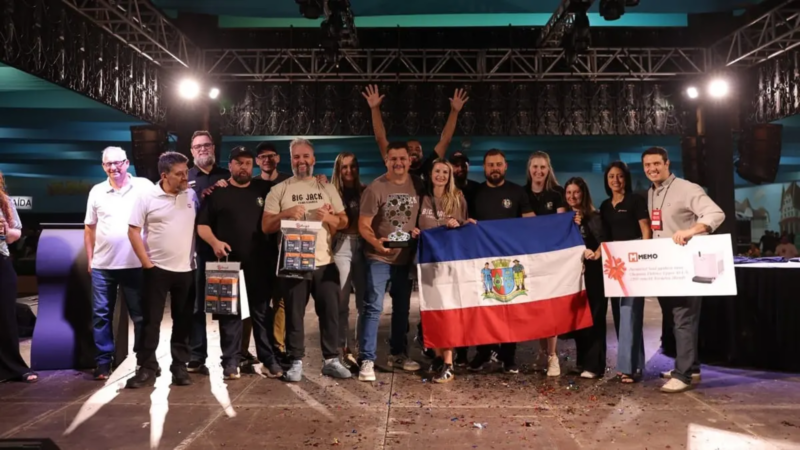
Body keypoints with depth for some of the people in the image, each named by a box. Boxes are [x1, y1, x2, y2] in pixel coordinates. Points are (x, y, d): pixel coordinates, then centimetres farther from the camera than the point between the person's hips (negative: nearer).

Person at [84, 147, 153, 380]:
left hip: (136, 264, -3)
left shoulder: (144, 186, -2)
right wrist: (90, 260, 11)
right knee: (101, 314, 7)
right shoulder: (97, 192, 7)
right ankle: (103, 362, 18)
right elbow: (89, 228, 13)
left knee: (141, 314, 6)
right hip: (102, 265, 3)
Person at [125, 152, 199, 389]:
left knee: (183, 322, 9)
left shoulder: (192, 196, 4)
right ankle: (147, 368, 13)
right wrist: (146, 263, -9)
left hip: (186, 270, 3)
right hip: (156, 269, -3)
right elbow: (133, 231, -6)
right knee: (151, 321, 3)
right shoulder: (147, 197, -5)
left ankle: (180, 367, 19)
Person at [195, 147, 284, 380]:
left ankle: (269, 360, 12)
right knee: (230, 313, 3)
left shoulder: (265, 189, 9)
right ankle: (231, 361, 10)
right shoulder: (217, 192, 6)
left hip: (259, 263, 1)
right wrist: (214, 242, -12)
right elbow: (202, 224, 4)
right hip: (229, 263, -1)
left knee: (263, 312, 6)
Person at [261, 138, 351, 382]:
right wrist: (286, 214, -17)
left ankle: (331, 360, 17)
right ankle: (296, 362, 15)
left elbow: (344, 222, 10)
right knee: (294, 314, 5)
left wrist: (328, 217, -11)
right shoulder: (279, 190, 3)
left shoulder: (327, 188, 10)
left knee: (330, 312, 6)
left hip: (325, 263, 2)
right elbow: (266, 226, -1)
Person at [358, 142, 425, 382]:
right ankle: (367, 360, -3)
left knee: (402, 308, 16)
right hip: (379, 258, -5)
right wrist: (375, 242, -32)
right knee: (373, 307, -9)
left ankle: (398, 353, 31)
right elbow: (363, 225, -14)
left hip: (406, 257, 5)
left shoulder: (418, 185, 1)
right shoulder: (375, 188, -12)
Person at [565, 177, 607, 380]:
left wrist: (596, 253, -33)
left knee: (594, 318, -5)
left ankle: (593, 365, -3)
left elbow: (603, 241, -16)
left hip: (592, 273, -6)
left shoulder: (593, 217, -5)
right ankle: (582, 361, 21)